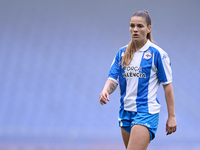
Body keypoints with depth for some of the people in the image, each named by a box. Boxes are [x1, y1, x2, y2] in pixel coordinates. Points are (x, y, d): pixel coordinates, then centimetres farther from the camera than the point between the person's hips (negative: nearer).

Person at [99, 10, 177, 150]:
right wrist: (106, 91, -18)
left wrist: (171, 116, -4)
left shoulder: (157, 53, -5)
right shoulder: (121, 53, 10)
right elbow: (113, 78, 6)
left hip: (146, 112, -6)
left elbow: (167, 85, -3)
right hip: (126, 111, 6)